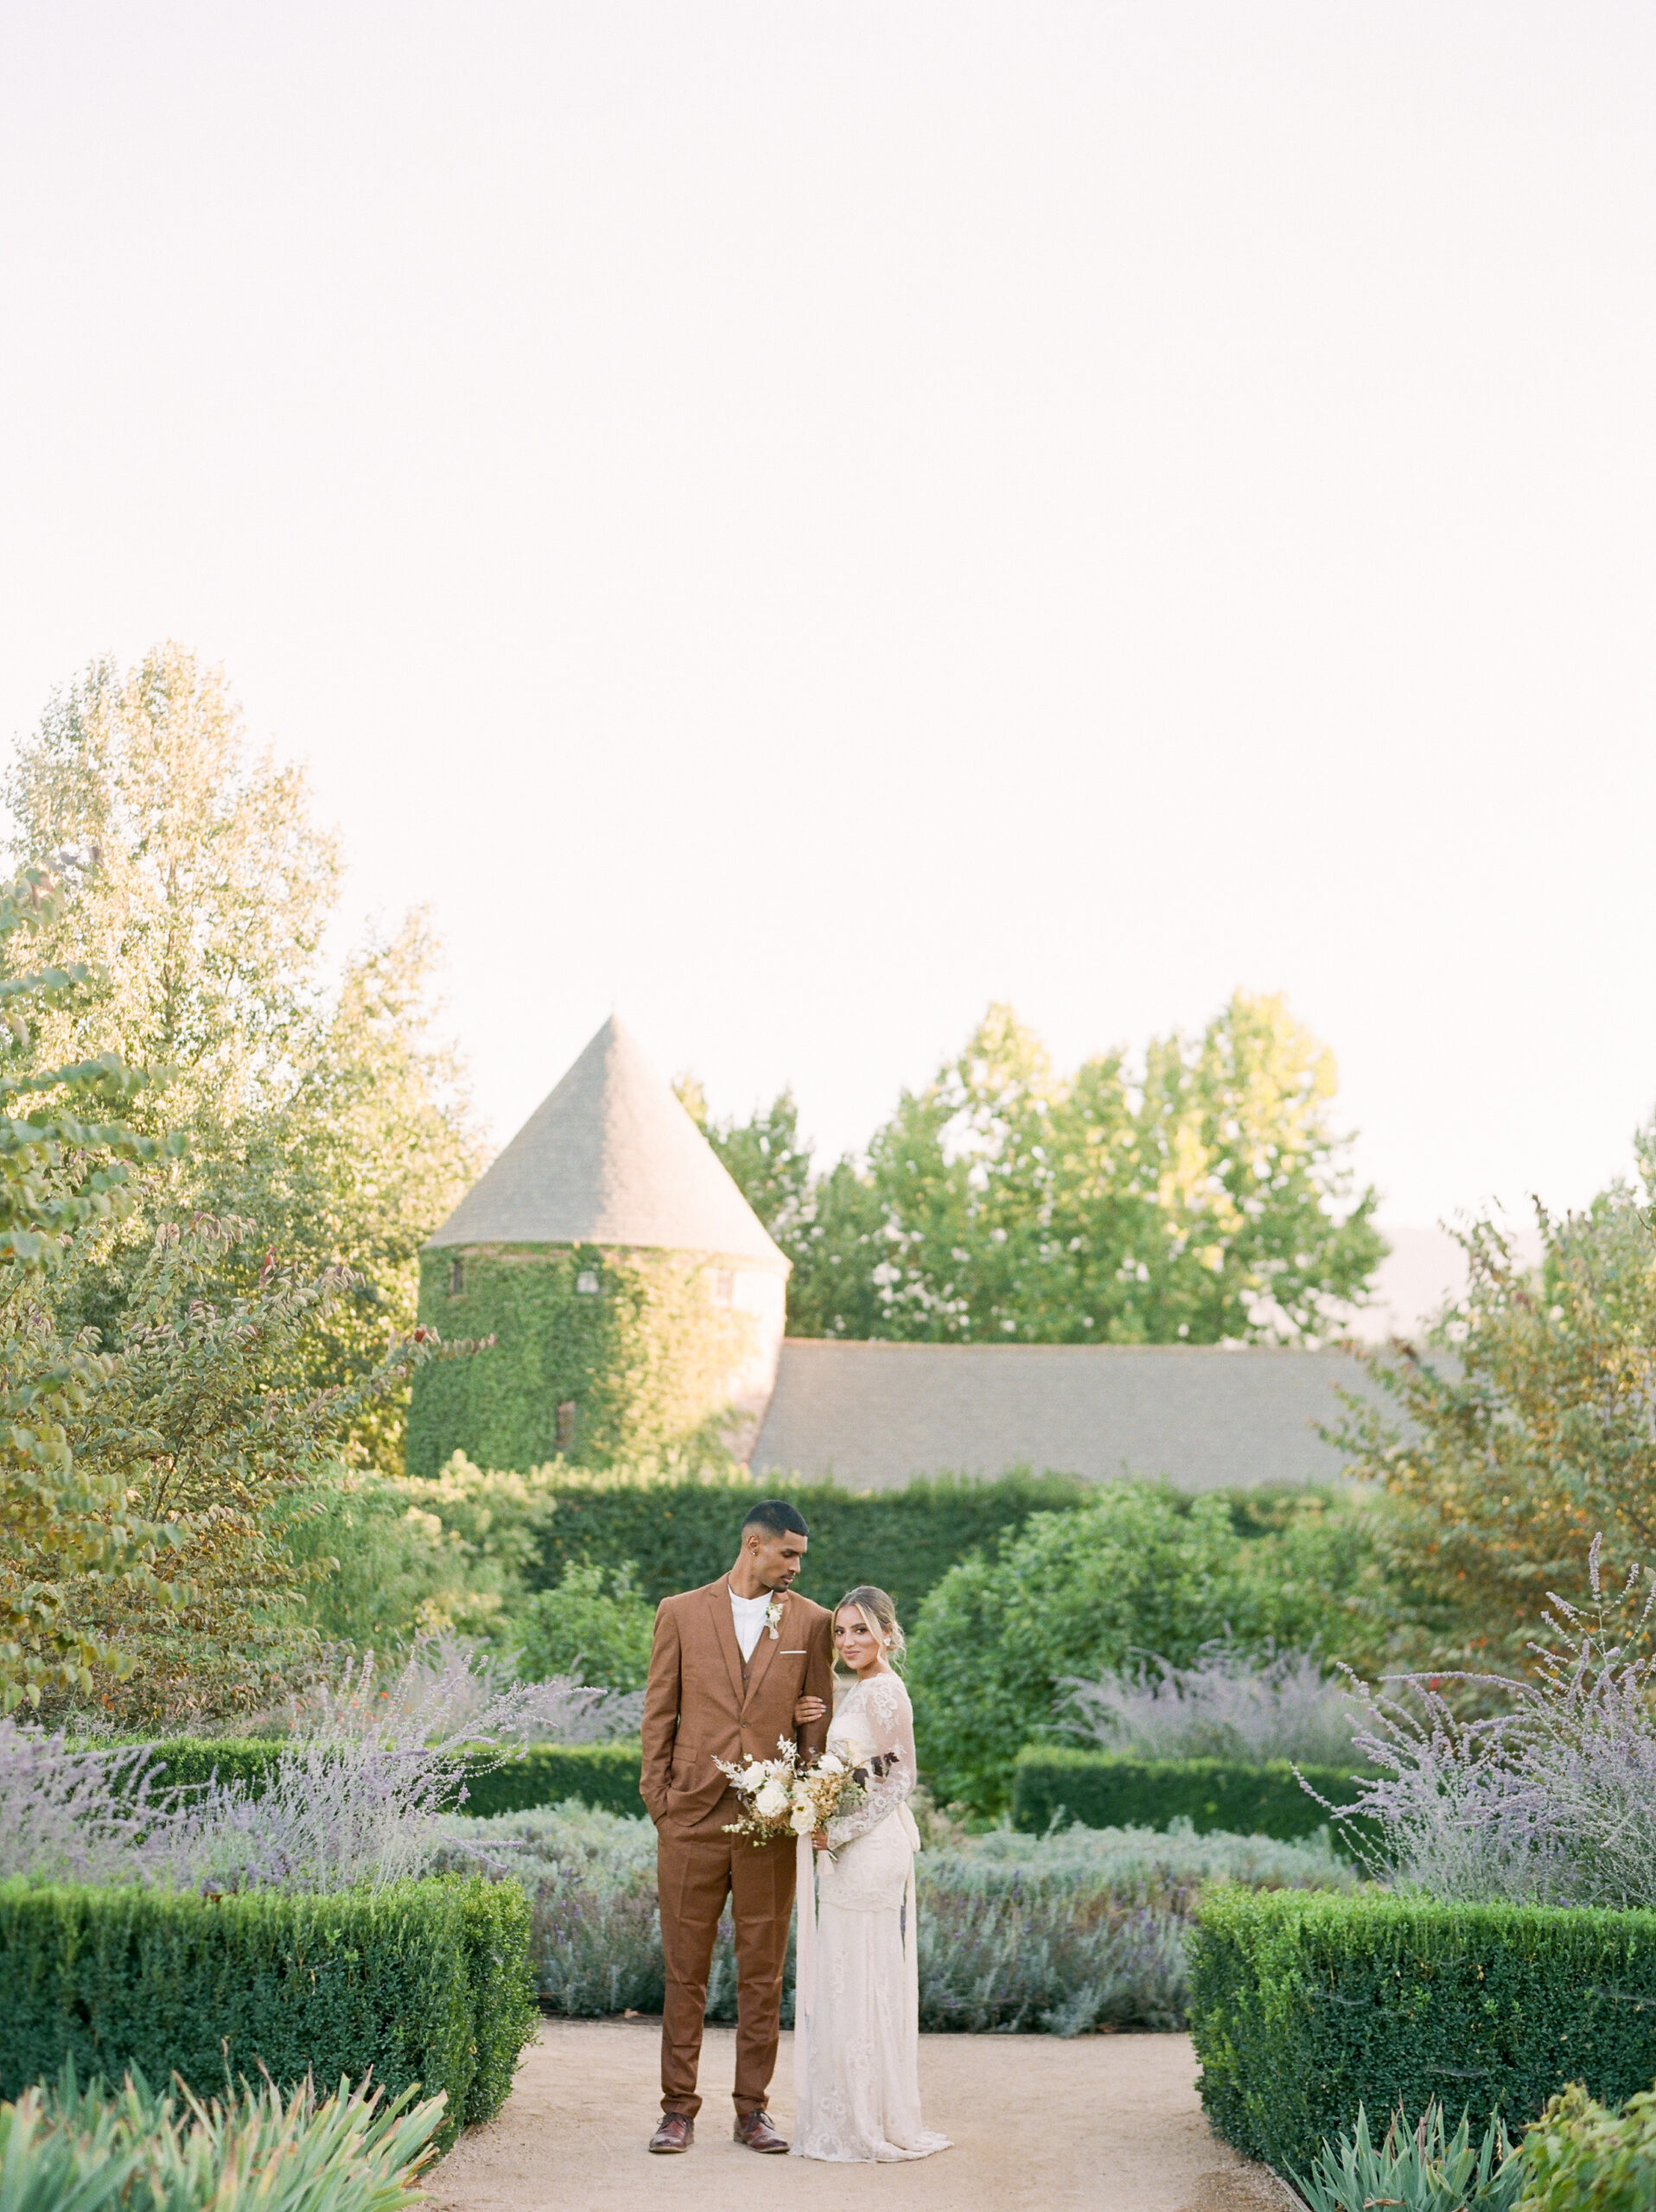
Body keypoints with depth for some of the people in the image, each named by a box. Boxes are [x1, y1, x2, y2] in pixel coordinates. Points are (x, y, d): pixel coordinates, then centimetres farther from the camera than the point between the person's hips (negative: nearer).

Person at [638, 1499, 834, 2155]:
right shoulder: (681, 1613, 5)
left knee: (763, 1972, 5)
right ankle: (678, 2108, 10)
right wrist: (657, 1797, 0)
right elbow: (659, 1714, 7)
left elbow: (818, 1721, 8)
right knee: (685, 1970, 3)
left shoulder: (811, 1622, 7)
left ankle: (752, 2108, 13)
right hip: (692, 1817, -1)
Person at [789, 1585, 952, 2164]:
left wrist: (837, 1833, -17)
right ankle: (854, 2122, 18)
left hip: (870, 1851, -10)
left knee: (860, 1980, -5)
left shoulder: (884, 1692, -14)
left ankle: (873, 2126, 2)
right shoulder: (858, 1691, 16)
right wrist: (807, 1725, 7)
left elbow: (899, 1780, -16)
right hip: (851, 1852, 10)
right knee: (842, 1981, 12)